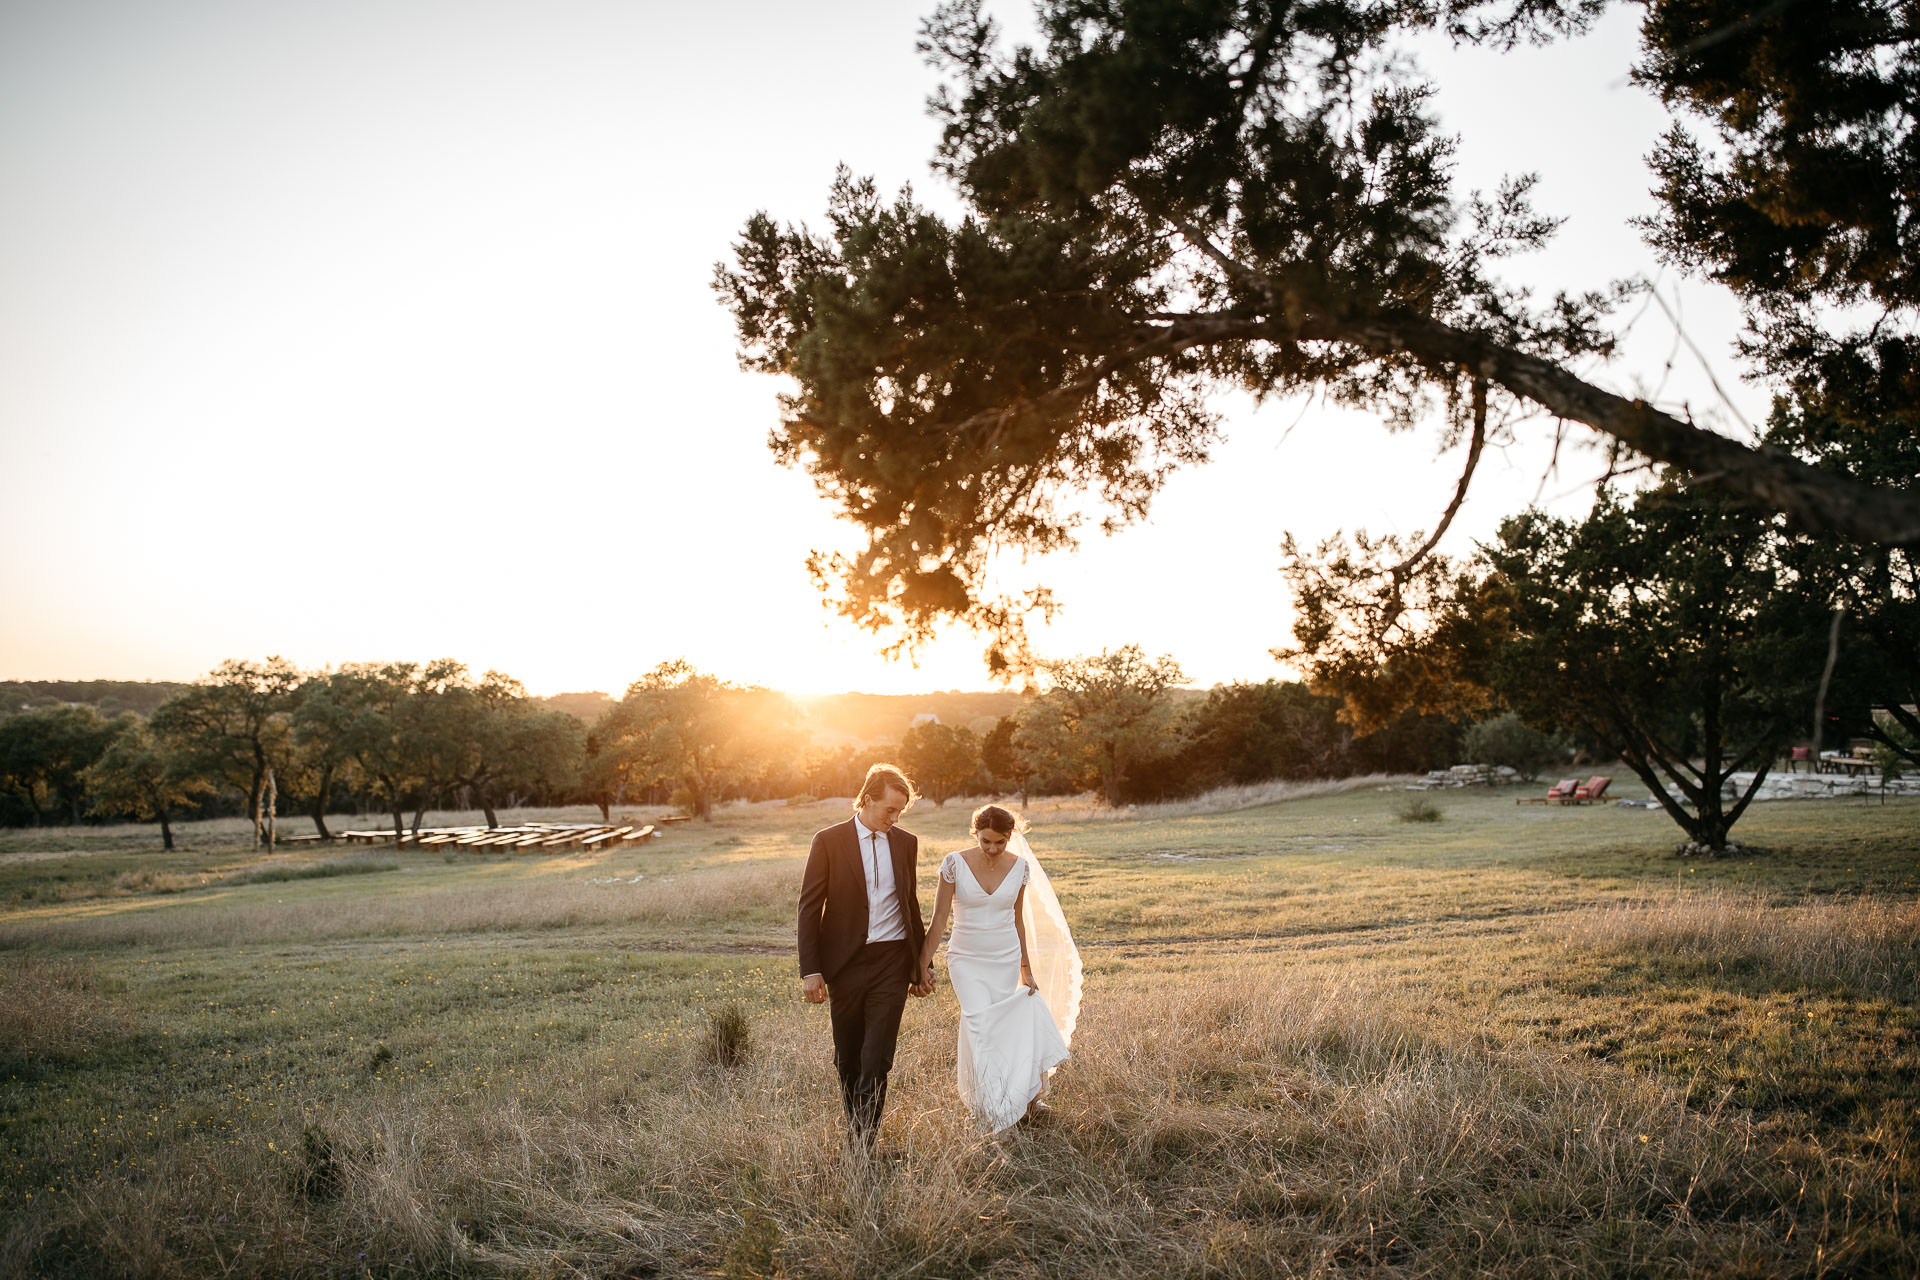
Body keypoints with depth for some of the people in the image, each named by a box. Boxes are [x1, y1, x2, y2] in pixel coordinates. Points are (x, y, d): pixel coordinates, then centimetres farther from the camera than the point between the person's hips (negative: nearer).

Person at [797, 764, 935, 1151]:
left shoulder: (906, 843, 6)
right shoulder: (829, 841, -5)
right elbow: (810, 908, -4)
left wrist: (922, 962, 18)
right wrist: (810, 970, -10)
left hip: (892, 963, 1)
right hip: (845, 963, -1)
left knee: (877, 1058, -5)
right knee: (848, 1058, 11)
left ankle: (865, 1143, 3)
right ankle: (855, 1129, 30)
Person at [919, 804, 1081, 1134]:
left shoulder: (1020, 866, -3)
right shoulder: (955, 863, -12)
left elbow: (1018, 919, 8)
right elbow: (939, 918, -6)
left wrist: (1026, 969, 13)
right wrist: (924, 963, -8)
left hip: (1006, 960, 3)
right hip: (967, 959, -3)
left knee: (998, 1029, 9)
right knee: (981, 1025, -16)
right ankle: (995, 1111, -5)